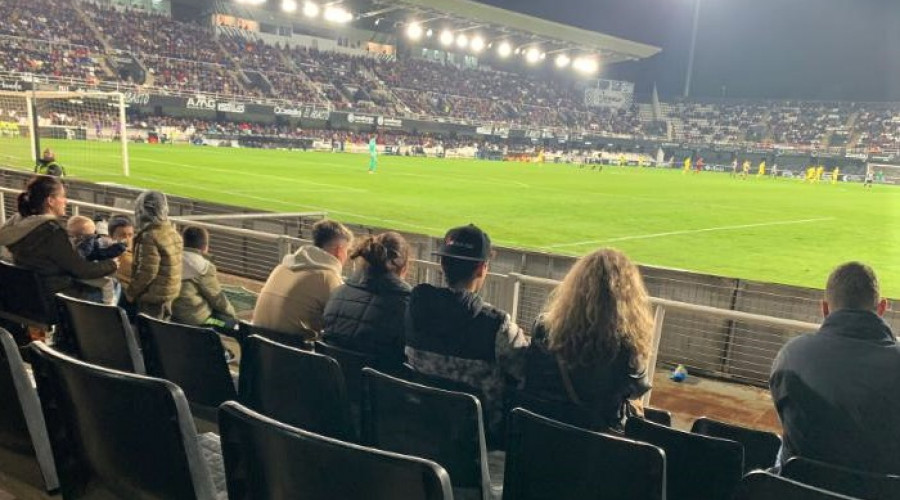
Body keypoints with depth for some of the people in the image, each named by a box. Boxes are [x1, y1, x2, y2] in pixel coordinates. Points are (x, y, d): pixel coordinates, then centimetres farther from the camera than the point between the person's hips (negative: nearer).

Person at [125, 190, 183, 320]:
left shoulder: (149, 236, -21)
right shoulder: (172, 232, 6)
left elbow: (147, 272, -23)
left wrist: (131, 291, -10)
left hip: (153, 296, -9)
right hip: (170, 292, 9)